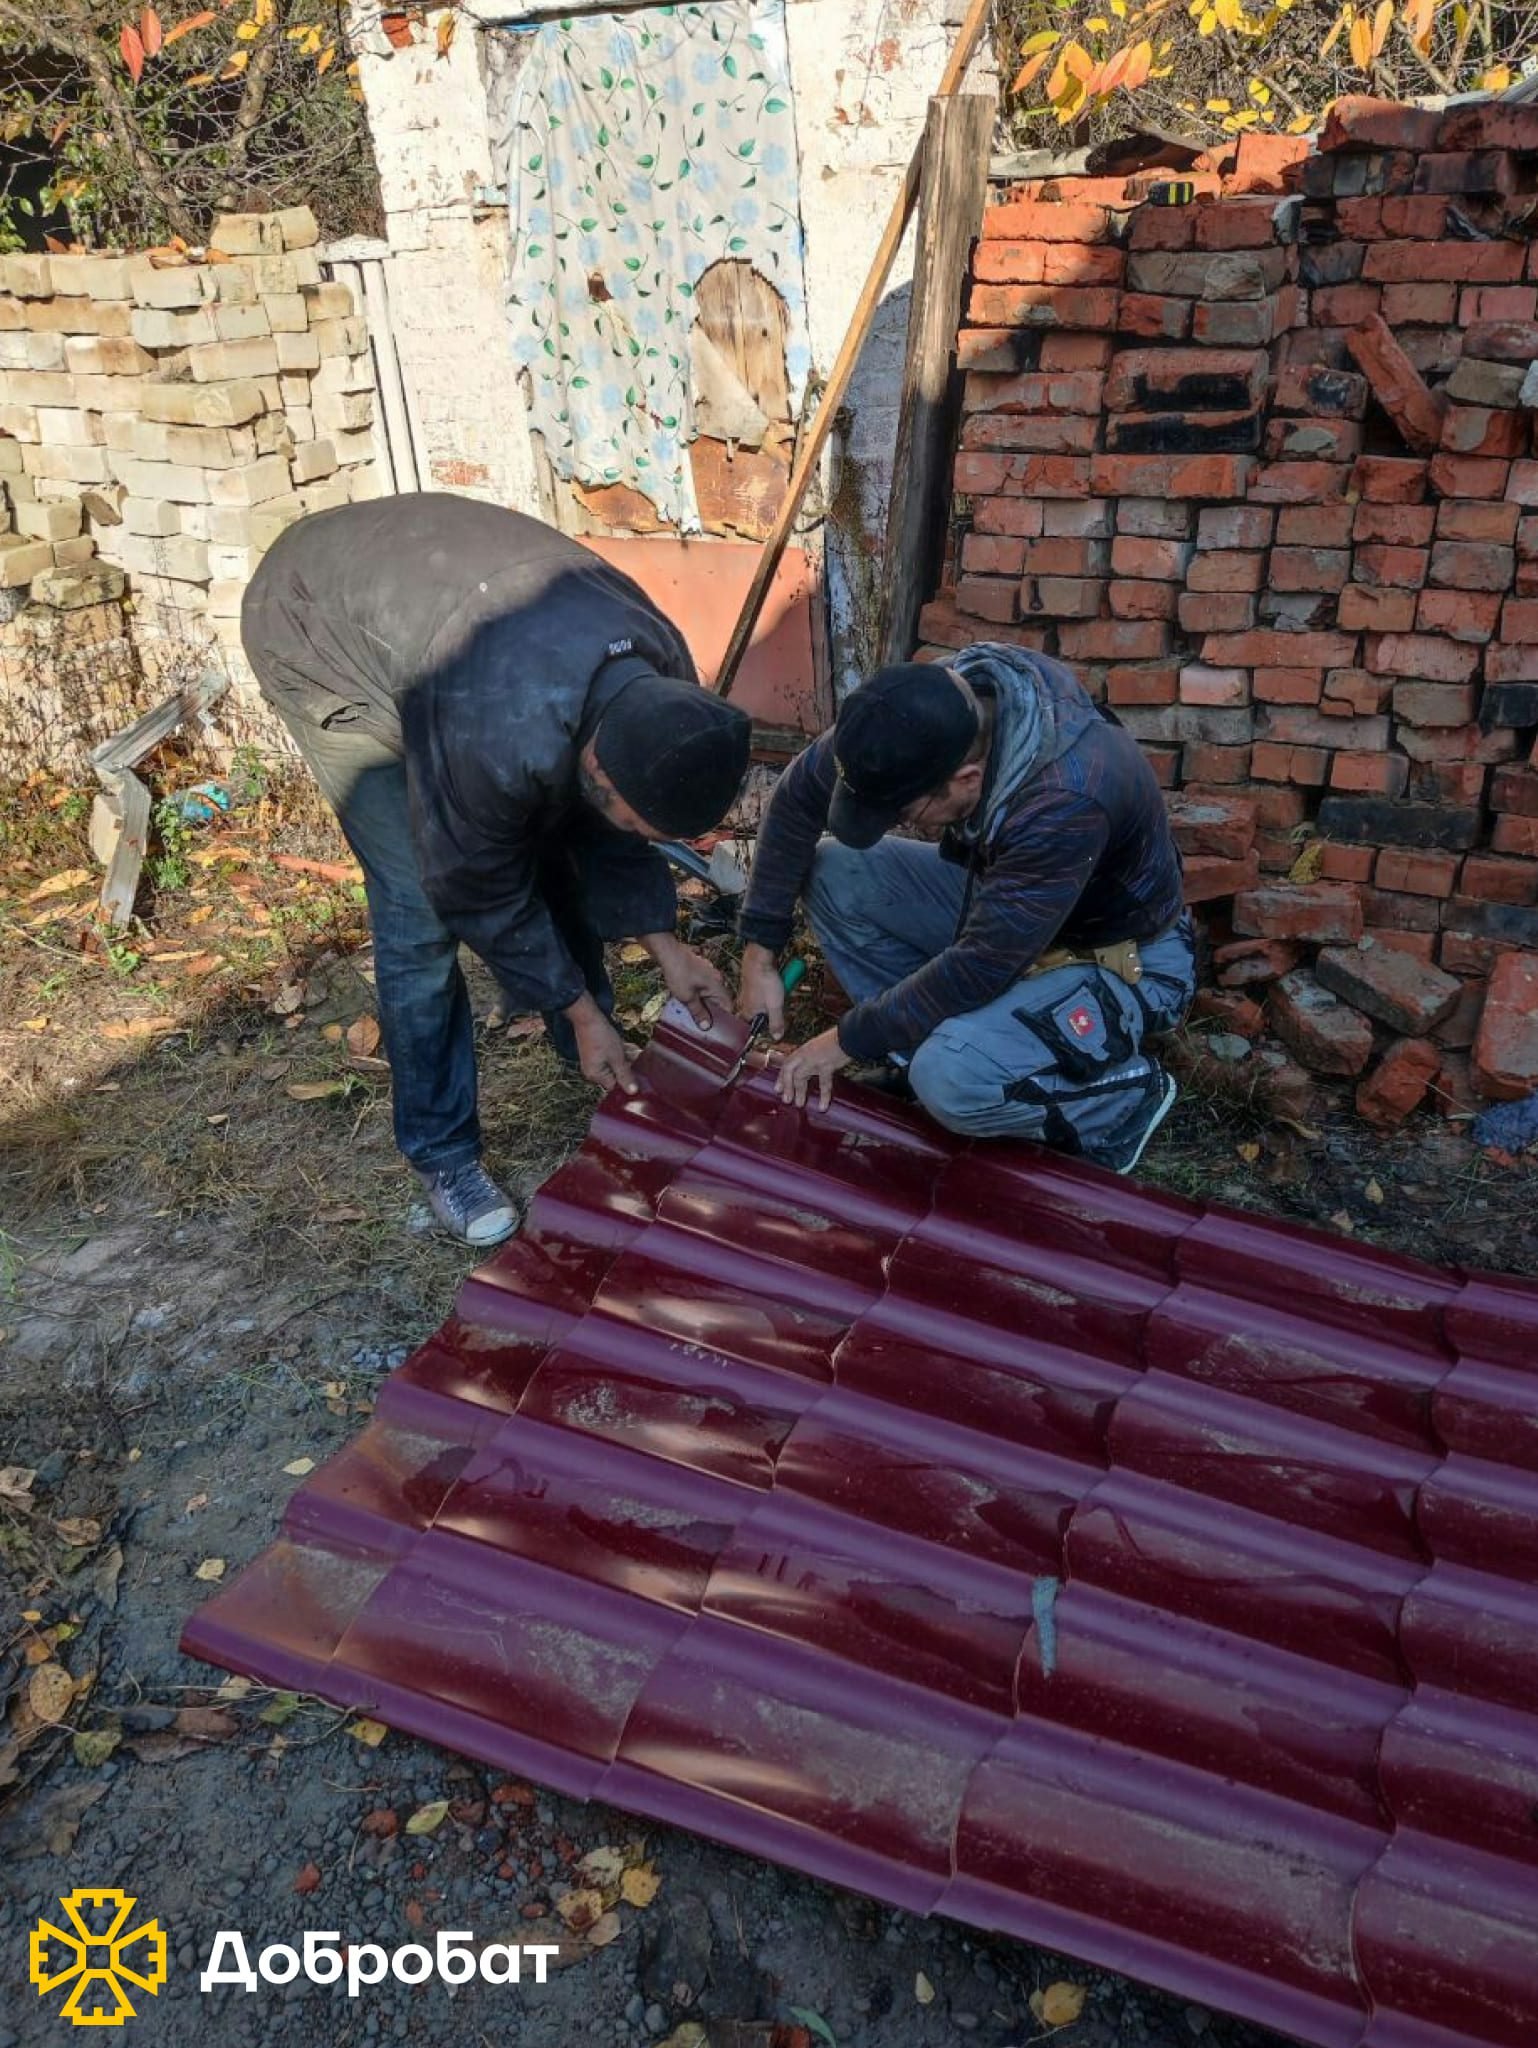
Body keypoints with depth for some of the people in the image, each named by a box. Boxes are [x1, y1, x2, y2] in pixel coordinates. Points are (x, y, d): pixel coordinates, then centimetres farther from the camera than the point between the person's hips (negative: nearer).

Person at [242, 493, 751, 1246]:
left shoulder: (662, 685, -22)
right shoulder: (499, 738, -42)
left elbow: (603, 819, -3)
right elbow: (481, 894, -23)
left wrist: (663, 942, -5)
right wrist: (580, 1009, -14)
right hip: (320, 629, -6)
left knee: (549, 844, 9)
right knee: (420, 910, -11)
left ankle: (591, 1052, 31)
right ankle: (441, 1150, 6)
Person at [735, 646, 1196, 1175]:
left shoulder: (1066, 799, -39)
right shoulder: (932, 710, -20)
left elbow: (981, 966, -31)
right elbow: (798, 794, -7)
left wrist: (850, 1039, -20)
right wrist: (759, 952, -7)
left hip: (1119, 958, -7)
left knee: (949, 1079, -31)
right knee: (831, 872, -8)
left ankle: (1124, 1095, -4)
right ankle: (929, 1037, 2)